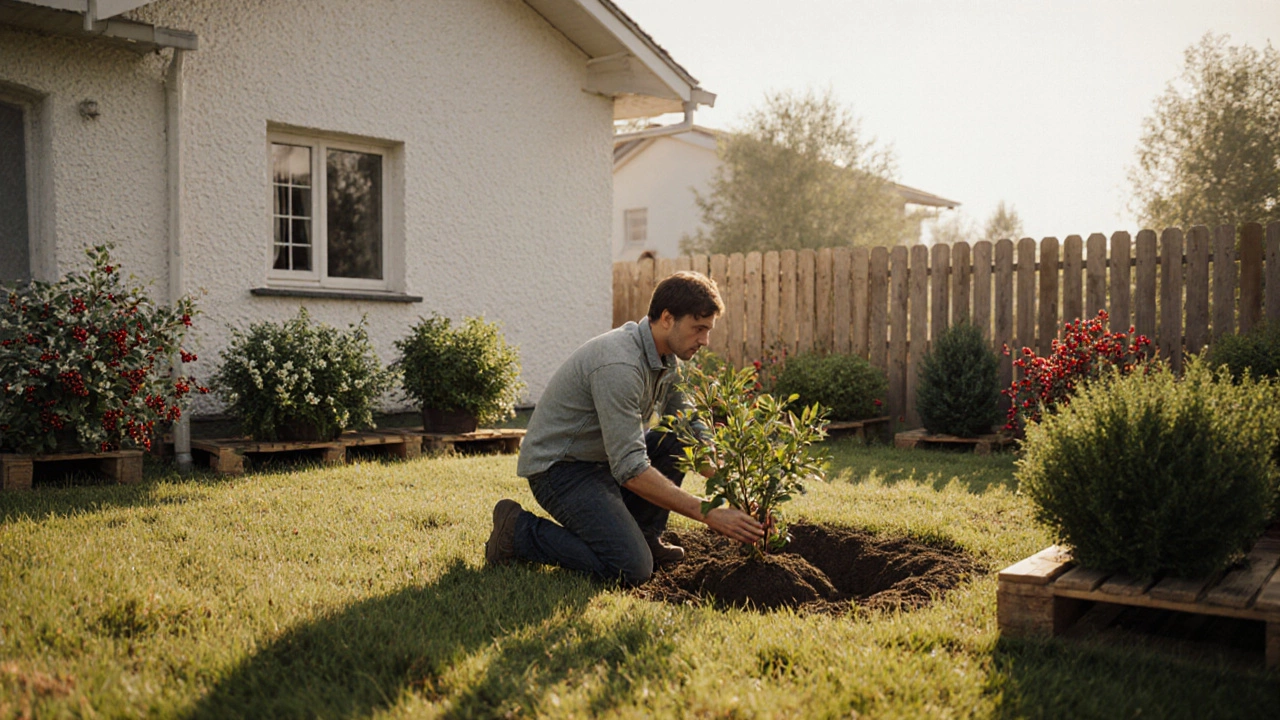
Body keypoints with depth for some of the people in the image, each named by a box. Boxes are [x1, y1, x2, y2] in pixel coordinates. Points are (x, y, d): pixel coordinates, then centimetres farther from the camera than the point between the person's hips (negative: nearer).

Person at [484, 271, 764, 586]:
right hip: (557, 467, -10)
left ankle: (643, 535, 10)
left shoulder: (667, 358, 1)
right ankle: (519, 531, -5)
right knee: (632, 569, -20)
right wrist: (708, 513, -31)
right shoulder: (619, 365, -30)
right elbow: (630, 470, -32)